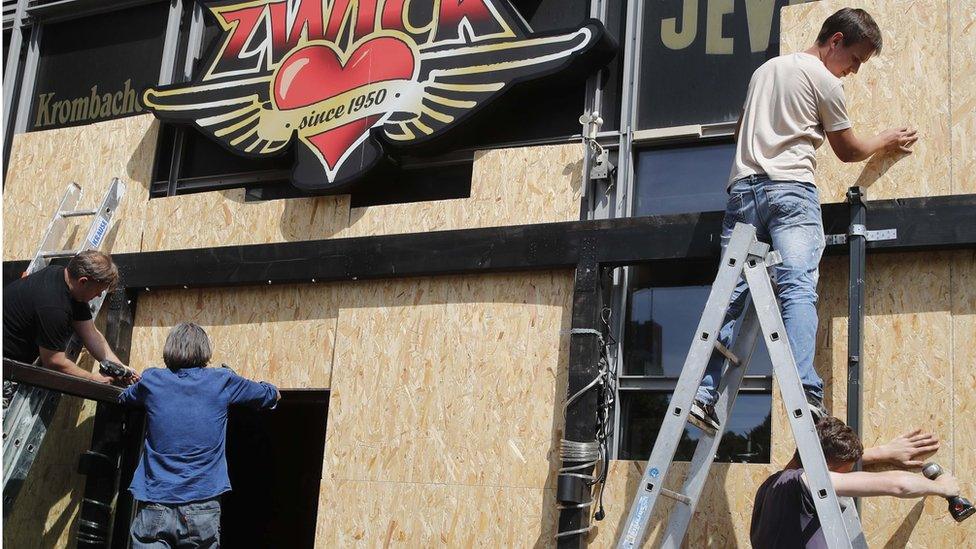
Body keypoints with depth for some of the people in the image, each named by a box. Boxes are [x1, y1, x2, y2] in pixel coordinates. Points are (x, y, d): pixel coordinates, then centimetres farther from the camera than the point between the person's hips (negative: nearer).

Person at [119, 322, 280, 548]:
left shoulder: (152, 380, 6)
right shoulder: (222, 381, 3)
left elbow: (123, 399, 30)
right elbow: (272, 395, 19)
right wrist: (236, 386, 37)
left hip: (153, 507, 1)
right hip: (202, 508, -1)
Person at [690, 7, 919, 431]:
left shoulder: (765, 69, 26)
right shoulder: (825, 80, 6)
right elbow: (848, 150, 14)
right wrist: (886, 141, 30)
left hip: (742, 189, 6)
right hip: (790, 190, -6)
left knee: (731, 295, -1)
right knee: (798, 289, -17)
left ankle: (703, 392, -10)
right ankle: (804, 392, -32)